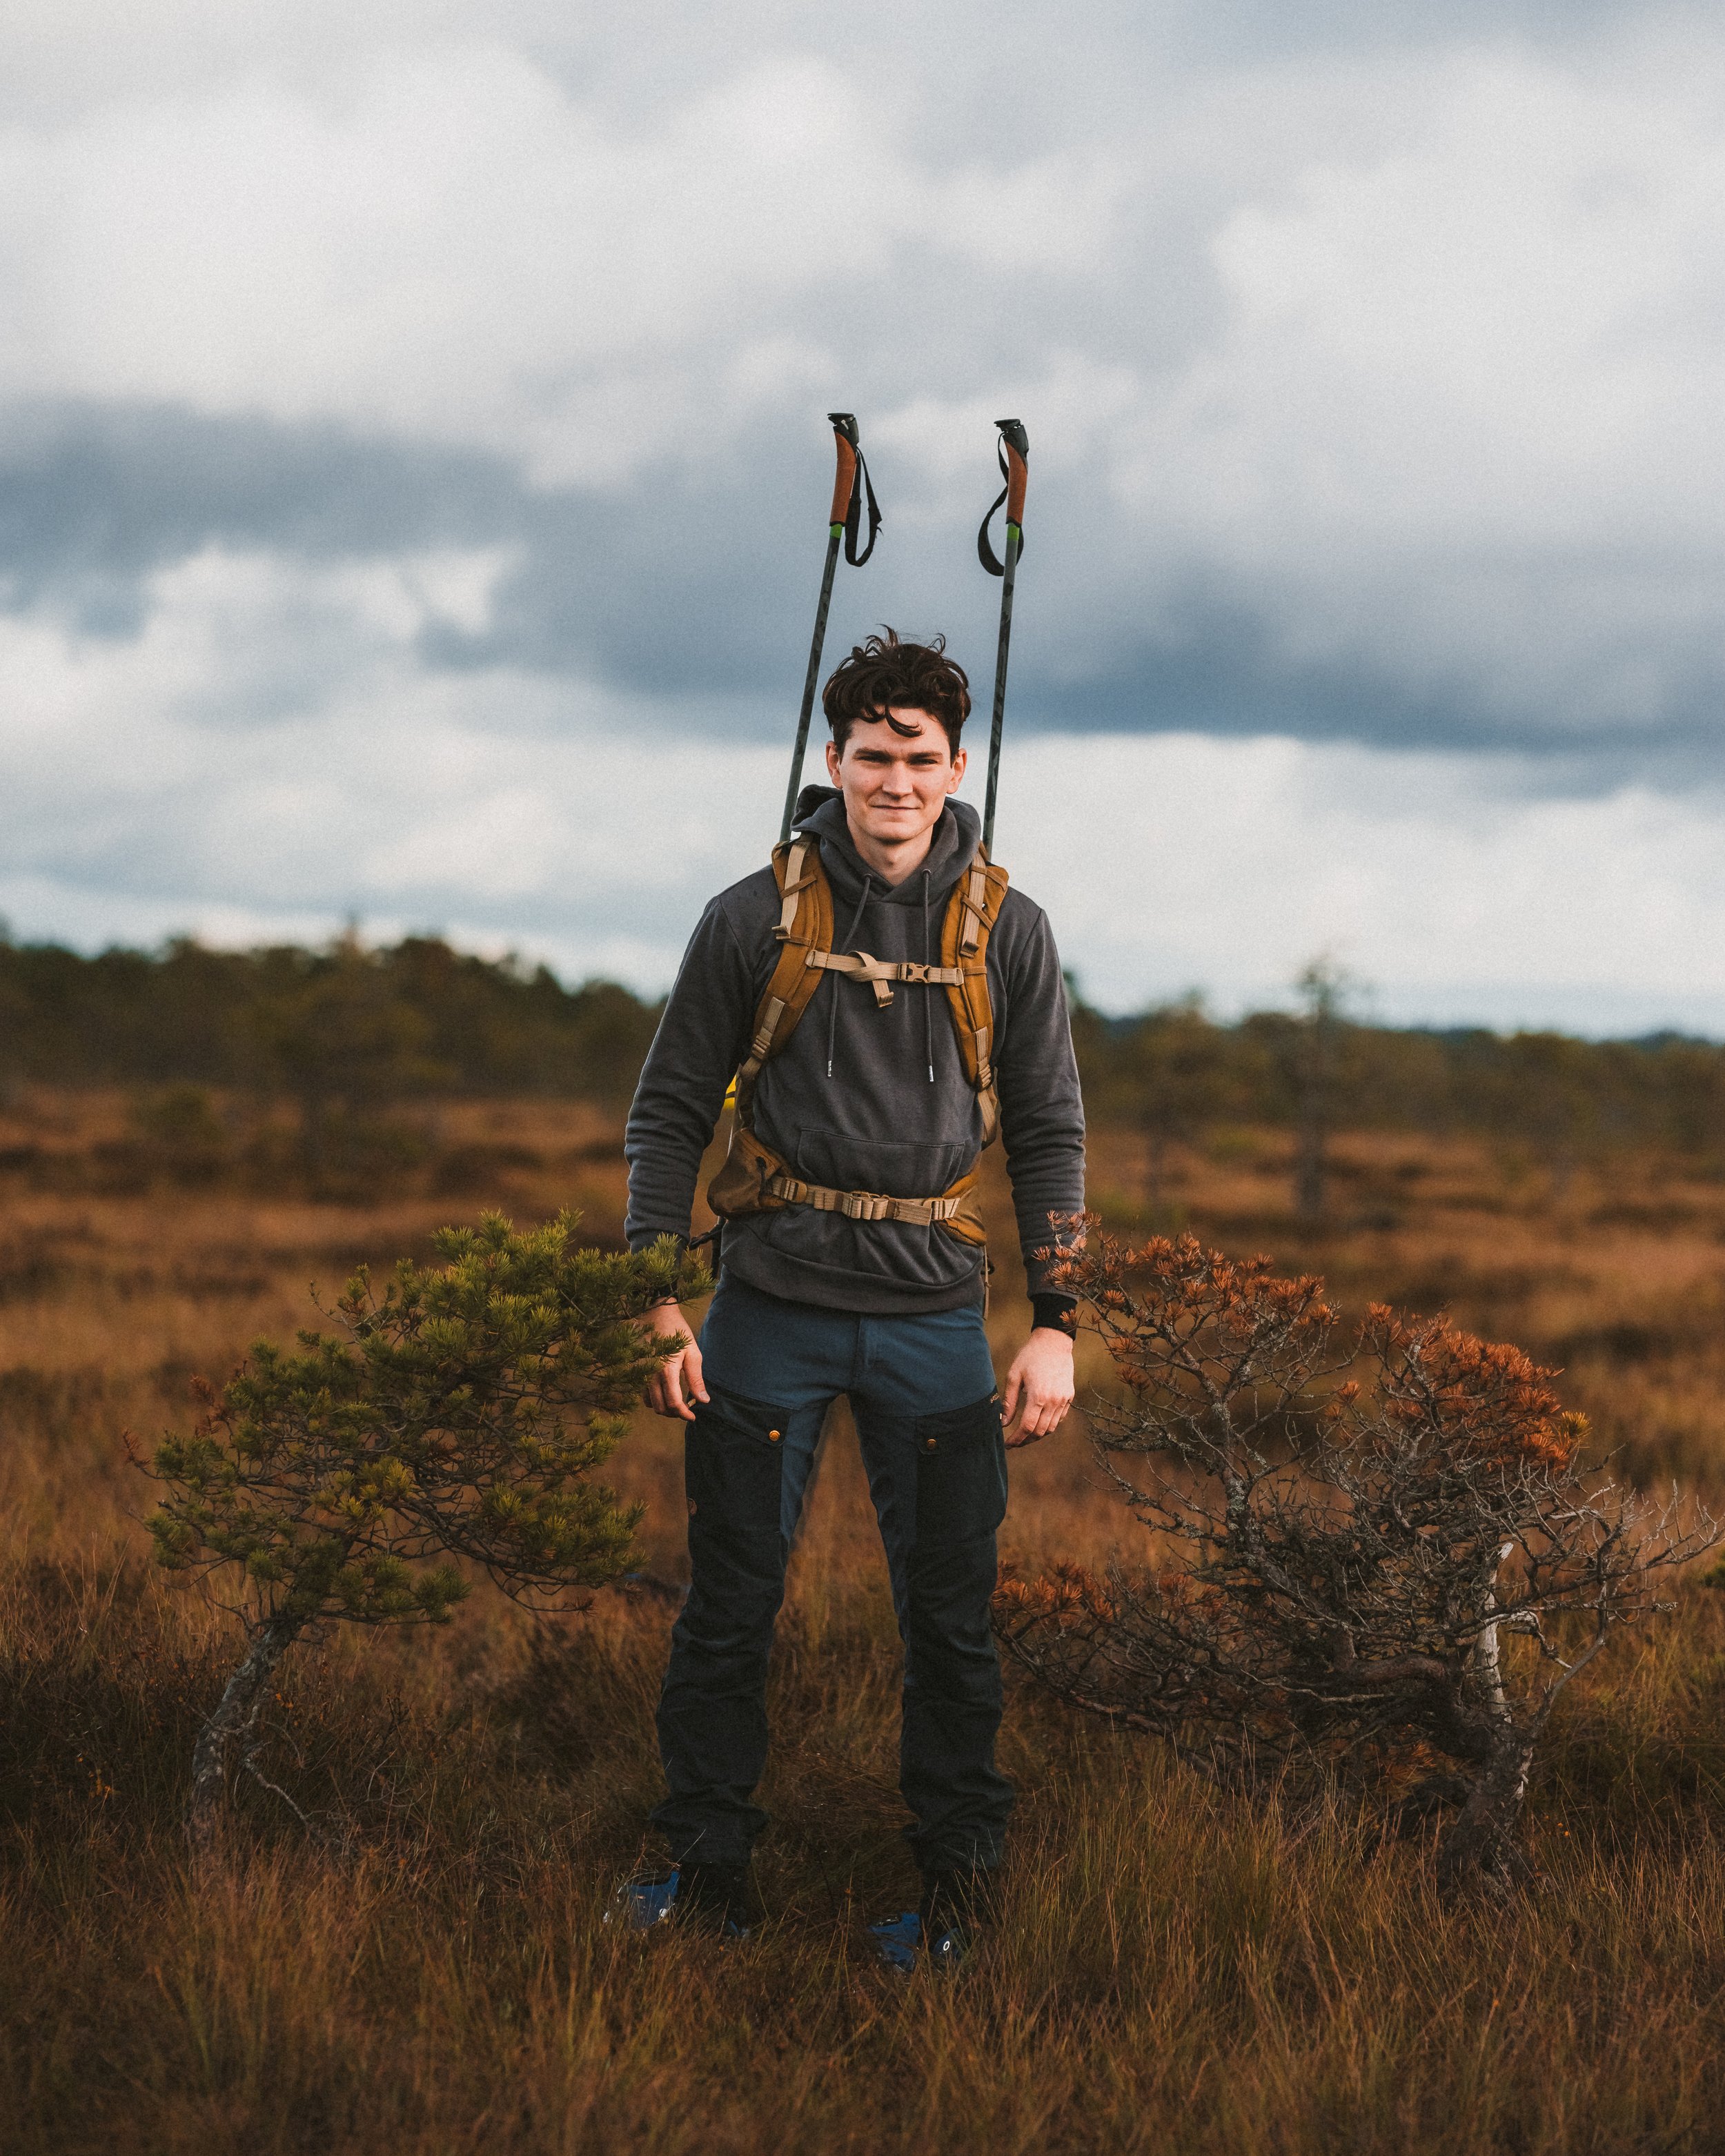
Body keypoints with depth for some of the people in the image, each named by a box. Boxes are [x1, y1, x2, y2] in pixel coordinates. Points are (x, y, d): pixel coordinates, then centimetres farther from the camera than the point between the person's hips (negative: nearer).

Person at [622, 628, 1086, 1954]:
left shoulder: (1006, 933, 3)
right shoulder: (757, 921, 0)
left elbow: (1050, 1136, 6)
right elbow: (671, 1111, 4)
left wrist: (1055, 1324, -1)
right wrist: (657, 1303, -3)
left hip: (933, 1313, 1)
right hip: (772, 1307, -1)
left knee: (952, 1608, 5)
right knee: (733, 1605, 5)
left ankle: (962, 1857, 20)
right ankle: (710, 1857, 18)